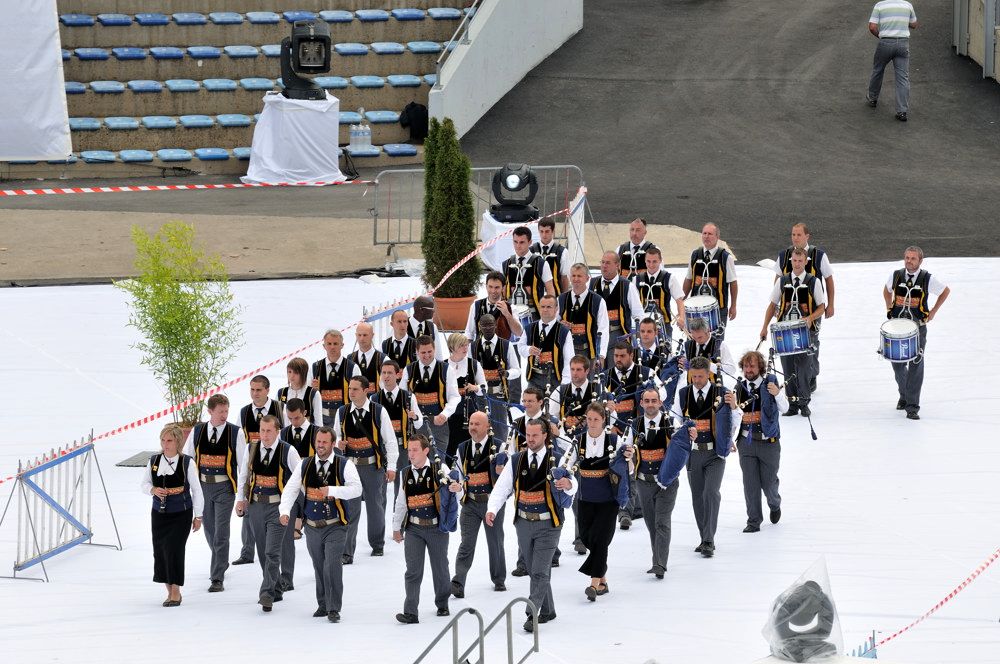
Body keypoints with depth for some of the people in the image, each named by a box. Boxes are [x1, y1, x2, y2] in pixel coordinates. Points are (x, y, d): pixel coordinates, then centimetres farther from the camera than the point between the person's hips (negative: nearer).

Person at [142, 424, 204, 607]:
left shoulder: (187, 462, -7)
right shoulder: (154, 461, 3)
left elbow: (196, 490, -1)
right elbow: (144, 484, 11)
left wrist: (198, 516, 1)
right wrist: (153, 490, -13)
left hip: (181, 514, -4)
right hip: (159, 514, 4)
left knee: (174, 549, -12)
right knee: (160, 550, 3)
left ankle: (176, 591, -1)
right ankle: (170, 591, 17)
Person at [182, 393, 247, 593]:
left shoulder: (236, 433, -6)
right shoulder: (197, 431, 1)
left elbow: (243, 463, -5)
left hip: (225, 488, -4)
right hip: (203, 486, 4)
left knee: (221, 533, -9)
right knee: (209, 530, 17)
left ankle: (218, 578, -6)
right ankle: (221, 561, 44)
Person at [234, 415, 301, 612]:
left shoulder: (288, 451, -8)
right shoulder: (252, 449, 4)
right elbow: (244, 475, 17)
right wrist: (240, 499, 11)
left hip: (278, 507, -5)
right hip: (256, 506, 5)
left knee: (273, 552, -13)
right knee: (263, 553, 11)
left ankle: (267, 594, -15)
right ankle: (276, 589, 24)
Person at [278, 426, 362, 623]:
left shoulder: (344, 465, -5)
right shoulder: (304, 465, 5)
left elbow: (356, 489, -16)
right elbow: (290, 489, -1)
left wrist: (332, 490, -28)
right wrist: (284, 511, -18)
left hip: (335, 527, -4)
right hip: (312, 527, 4)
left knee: (332, 566, -15)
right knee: (318, 568, 12)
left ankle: (334, 609, -8)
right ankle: (323, 605, 28)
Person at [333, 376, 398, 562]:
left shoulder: (379, 412, -6)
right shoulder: (342, 413, 2)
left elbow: (390, 440, -2)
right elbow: (336, 435, 16)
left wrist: (391, 467, -4)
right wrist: (338, 443, -8)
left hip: (374, 466, -1)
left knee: (375, 505, 11)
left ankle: (377, 545, 31)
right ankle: (346, 552, -3)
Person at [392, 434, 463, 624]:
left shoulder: (439, 468, -5)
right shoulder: (406, 473, 6)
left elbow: (454, 495, -11)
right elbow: (401, 503, 16)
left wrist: (457, 489, -35)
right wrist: (396, 528, 20)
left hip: (437, 526, -2)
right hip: (413, 528, 2)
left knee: (440, 568, 10)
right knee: (413, 571, -5)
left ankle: (442, 605, 31)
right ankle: (410, 613, -9)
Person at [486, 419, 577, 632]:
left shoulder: (555, 460, -7)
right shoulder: (516, 461, 2)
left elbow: (572, 486, -15)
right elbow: (501, 487, -2)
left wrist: (567, 483, -41)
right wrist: (492, 510, -19)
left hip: (548, 524, -4)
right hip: (524, 524, 4)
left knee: (539, 572, -11)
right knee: (535, 571, 14)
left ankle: (532, 615, -13)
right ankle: (547, 611, 28)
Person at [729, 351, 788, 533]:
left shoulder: (770, 383, -5)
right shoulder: (739, 387, 4)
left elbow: (784, 408, -11)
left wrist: (777, 394, -29)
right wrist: (732, 405, -20)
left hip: (768, 442, -2)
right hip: (746, 441, 2)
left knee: (768, 482, 6)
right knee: (750, 483, 3)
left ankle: (775, 505, 38)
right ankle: (753, 521, 13)